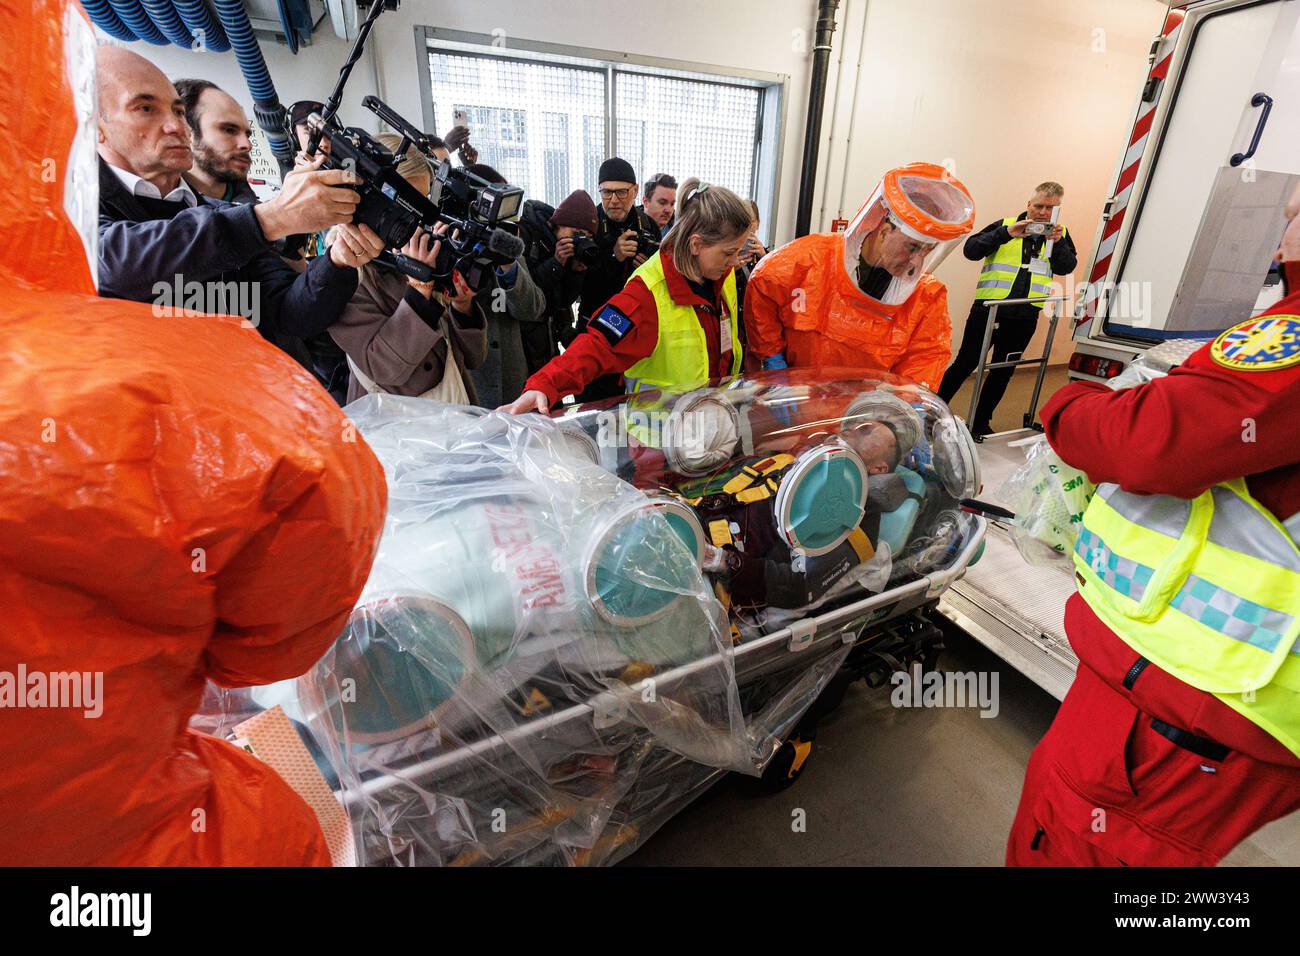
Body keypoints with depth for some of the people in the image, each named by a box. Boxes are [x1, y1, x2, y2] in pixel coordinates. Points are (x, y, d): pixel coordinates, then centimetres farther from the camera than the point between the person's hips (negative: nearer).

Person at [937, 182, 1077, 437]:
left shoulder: (1060, 234, 12)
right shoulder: (1005, 224, 3)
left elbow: (1066, 268, 2)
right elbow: (970, 250, -8)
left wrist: (1057, 243, -14)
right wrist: (1006, 233, -19)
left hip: (1025, 317, 4)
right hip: (988, 309, -4)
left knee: (1003, 371, 9)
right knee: (965, 363, -2)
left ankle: (980, 422, 20)